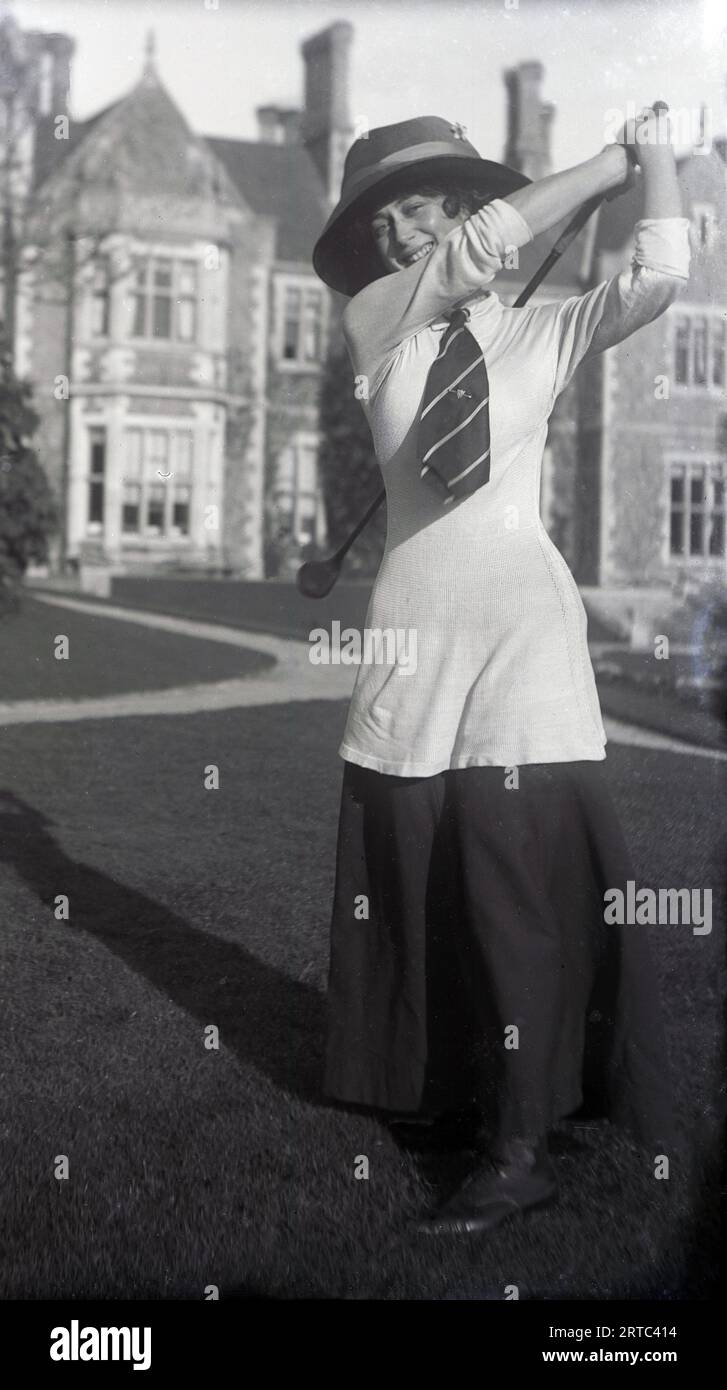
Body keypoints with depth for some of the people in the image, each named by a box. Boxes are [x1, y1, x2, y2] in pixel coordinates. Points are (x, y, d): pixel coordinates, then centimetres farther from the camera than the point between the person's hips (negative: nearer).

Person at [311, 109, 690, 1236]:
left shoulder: (540, 336, 8)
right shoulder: (376, 323, 7)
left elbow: (659, 276, -7)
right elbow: (485, 247, -7)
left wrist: (659, 157, -2)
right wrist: (611, 159, 0)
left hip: (525, 615, -2)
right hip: (415, 619, 2)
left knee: (524, 871, -10)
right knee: (406, 865, 9)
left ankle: (523, 1150, -5)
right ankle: (432, 1078, 30)